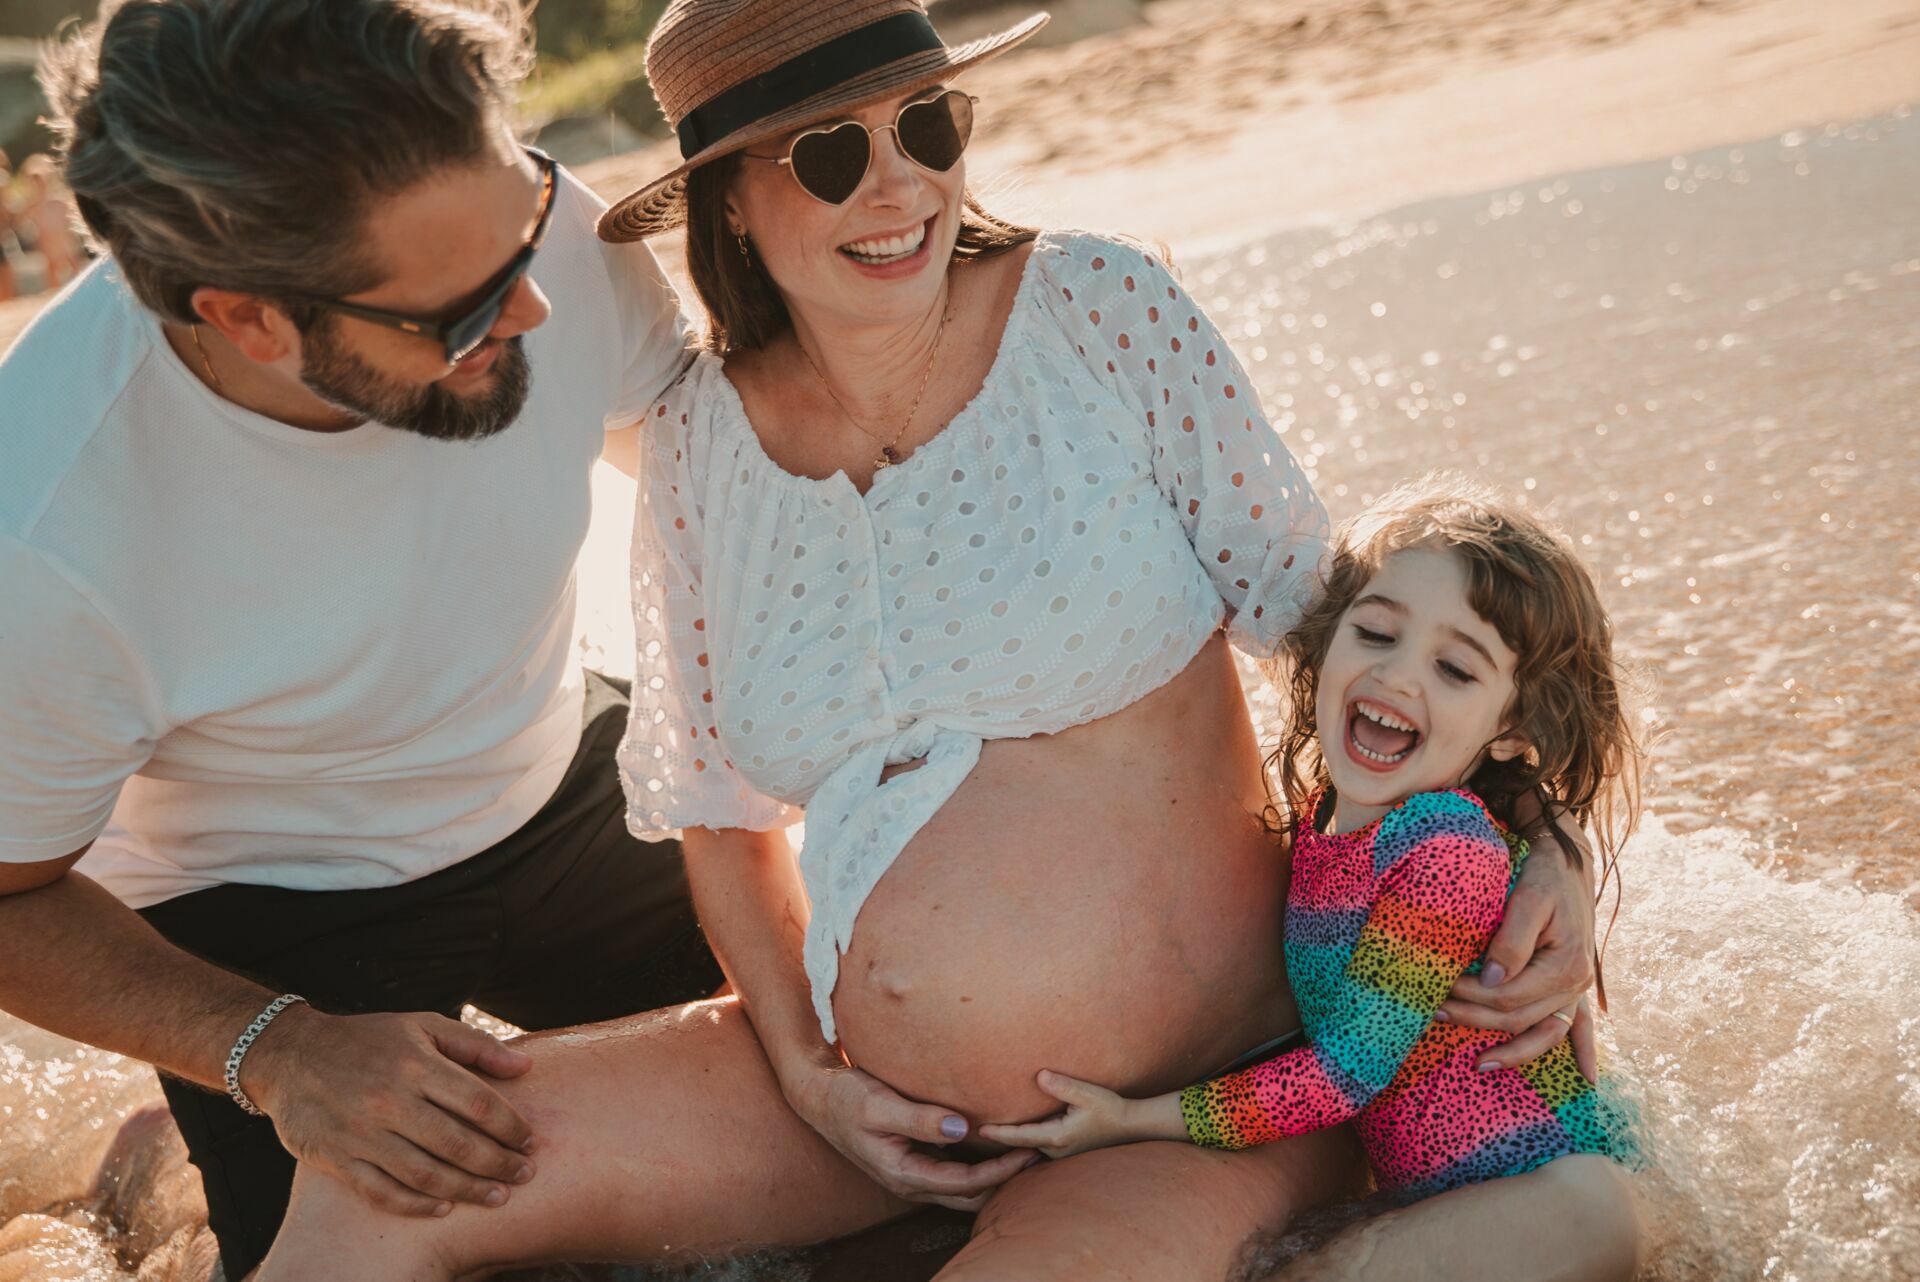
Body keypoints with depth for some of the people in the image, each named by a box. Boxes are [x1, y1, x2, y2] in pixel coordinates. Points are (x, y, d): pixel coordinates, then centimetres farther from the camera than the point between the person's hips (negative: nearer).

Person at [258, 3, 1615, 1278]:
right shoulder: (699, 440, 0)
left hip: (1202, 1096, -3)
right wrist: (803, 1067, 0)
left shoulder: (1102, 312, -9)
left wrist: (1528, 838, -15)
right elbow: (723, 808, 11)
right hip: (882, 1094, 4)